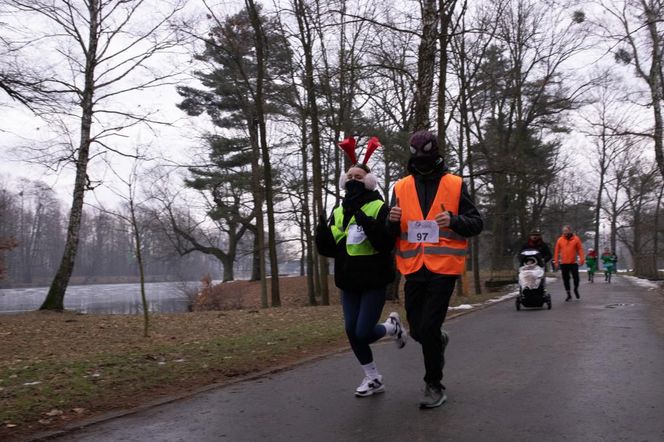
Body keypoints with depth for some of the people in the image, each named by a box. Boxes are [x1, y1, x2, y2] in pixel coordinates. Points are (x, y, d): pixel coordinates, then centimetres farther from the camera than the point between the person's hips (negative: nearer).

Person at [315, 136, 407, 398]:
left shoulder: (379, 208, -9)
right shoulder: (339, 212, 8)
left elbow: (386, 243, -22)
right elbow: (327, 249, 7)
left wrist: (364, 219, -31)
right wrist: (322, 232, -13)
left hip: (374, 281, -6)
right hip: (349, 282, 6)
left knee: (363, 333, -9)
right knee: (352, 332, 7)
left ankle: (392, 326, 24)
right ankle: (373, 379, 25)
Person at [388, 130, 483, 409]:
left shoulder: (455, 185, 0)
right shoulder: (401, 187, 6)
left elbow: (477, 223, 0)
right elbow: (391, 234, 10)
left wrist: (454, 221, -20)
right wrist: (393, 221, -13)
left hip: (444, 268, -3)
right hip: (413, 269, 4)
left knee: (429, 328, -8)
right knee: (417, 329, 12)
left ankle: (434, 385, 11)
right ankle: (439, 341, 48)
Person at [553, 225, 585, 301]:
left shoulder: (576, 239, 0)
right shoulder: (560, 240, 3)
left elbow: (580, 249, 1)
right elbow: (556, 251, 5)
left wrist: (582, 259, -8)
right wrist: (556, 261, 1)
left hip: (573, 263, -1)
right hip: (563, 263, 1)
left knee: (576, 278, -1)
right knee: (566, 280, 5)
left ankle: (576, 290, 27)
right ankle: (569, 294, 16)